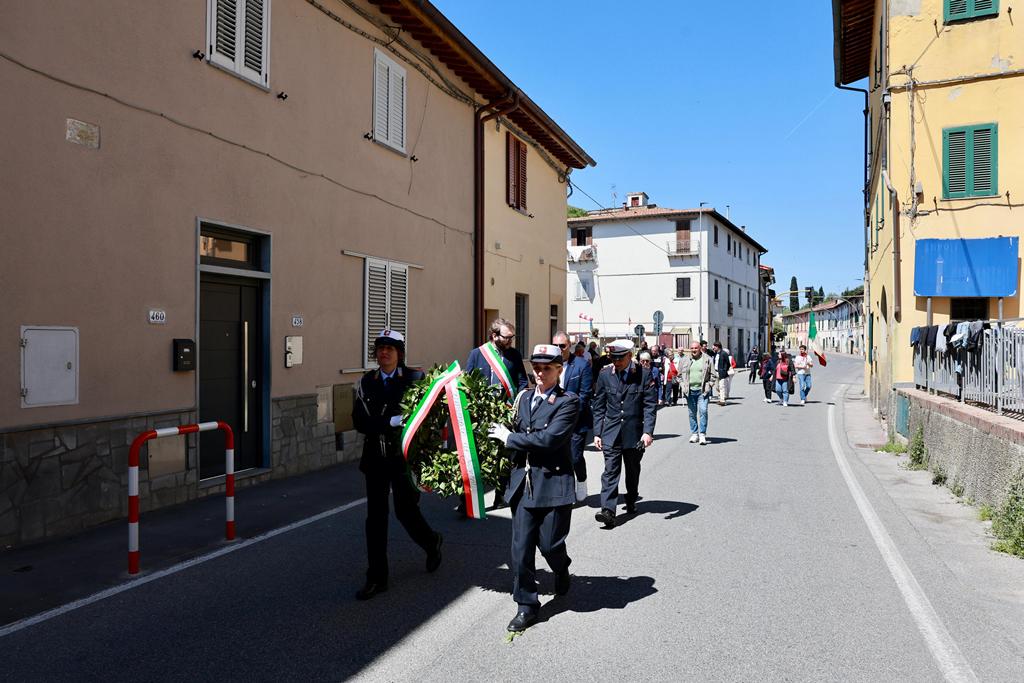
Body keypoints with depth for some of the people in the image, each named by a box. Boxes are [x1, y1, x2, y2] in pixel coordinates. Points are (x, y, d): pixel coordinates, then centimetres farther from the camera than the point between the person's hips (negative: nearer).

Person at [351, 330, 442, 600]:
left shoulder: (415, 378, -5)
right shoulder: (366, 382, 5)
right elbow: (360, 421, -5)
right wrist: (391, 421, -17)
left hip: (403, 455, -3)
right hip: (375, 457, 3)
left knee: (405, 510, 2)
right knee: (375, 516, 6)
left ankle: (432, 542, 35)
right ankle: (376, 578, 16)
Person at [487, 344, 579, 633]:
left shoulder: (568, 402, -8)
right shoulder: (523, 397, 12)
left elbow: (549, 438, -19)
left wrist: (509, 437, -12)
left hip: (553, 483, -4)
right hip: (523, 482, 5)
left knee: (550, 544, 5)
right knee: (521, 547, 4)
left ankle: (562, 571, 40)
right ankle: (526, 606, 18)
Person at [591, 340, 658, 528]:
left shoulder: (644, 374, -6)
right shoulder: (604, 375, 0)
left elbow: (650, 405, -6)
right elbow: (598, 407, 5)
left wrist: (648, 431, -14)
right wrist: (597, 433, 2)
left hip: (634, 432, 0)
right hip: (611, 432, 0)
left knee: (633, 470, 15)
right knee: (610, 471, -8)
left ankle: (631, 502, 37)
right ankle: (608, 511, -11)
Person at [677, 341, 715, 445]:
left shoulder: (707, 359, 4)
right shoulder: (684, 360, 9)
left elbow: (712, 375, 7)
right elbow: (680, 375, 15)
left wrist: (709, 386, -3)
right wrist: (683, 386, 3)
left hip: (703, 390, -2)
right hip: (690, 391, 2)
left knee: (703, 411, -11)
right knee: (692, 413, 8)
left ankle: (702, 435, -6)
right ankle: (694, 434, 18)